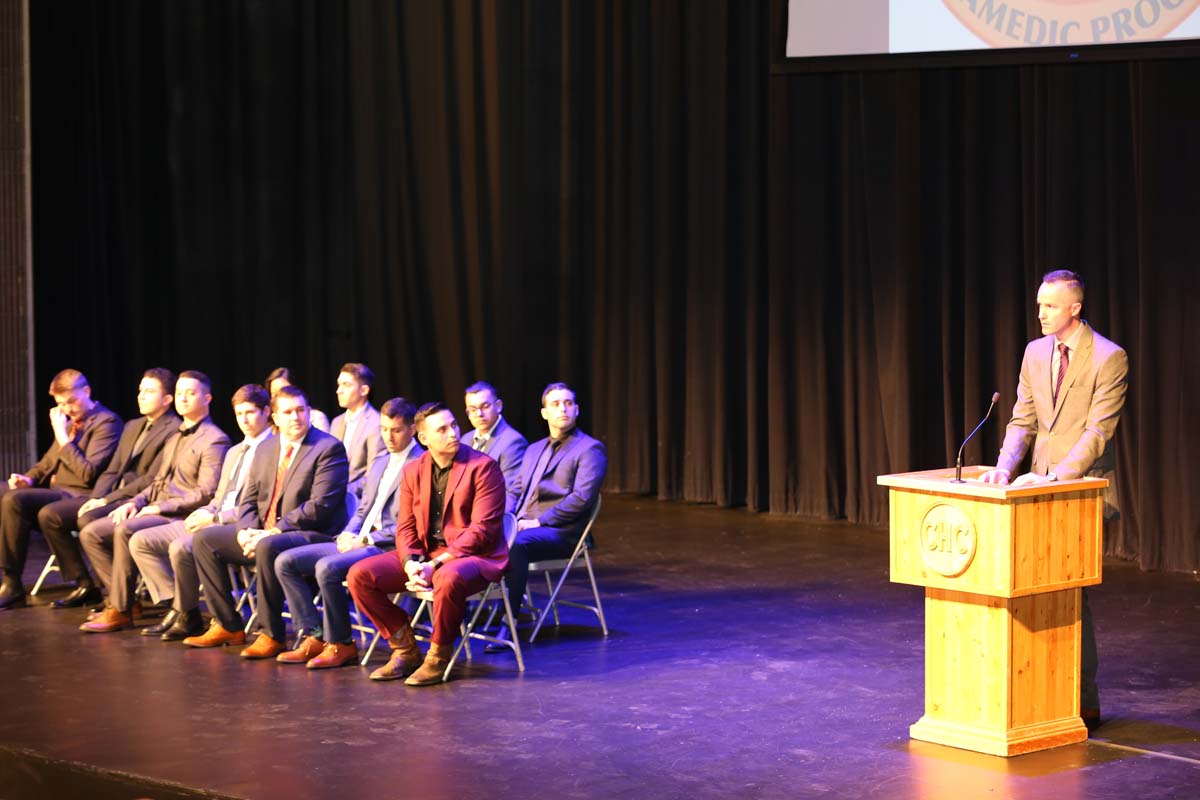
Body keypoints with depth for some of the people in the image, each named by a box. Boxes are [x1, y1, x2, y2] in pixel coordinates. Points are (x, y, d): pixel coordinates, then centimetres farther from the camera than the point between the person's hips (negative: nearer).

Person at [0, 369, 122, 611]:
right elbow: (47, 463, 26)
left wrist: (63, 437, -13)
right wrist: (29, 478, 4)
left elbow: (88, 473, -16)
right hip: (55, 489, 9)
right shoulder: (69, 422, 20)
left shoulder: (106, 422, -7)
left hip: (79, 496, -9)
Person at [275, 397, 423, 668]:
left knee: (327, 567, -32)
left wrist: (366, 540, -17)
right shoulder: (379, 465, 23)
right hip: (359, 542, 9)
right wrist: (347, 535, 3)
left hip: (390, 546, -9)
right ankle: (316, 636, -5)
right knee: (286, 562, -3)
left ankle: (340, 645, -17)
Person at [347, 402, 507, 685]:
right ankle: (405, 649, 3)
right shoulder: (413, 472, 9)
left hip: (474, 556, -6)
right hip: (425, 553, 6)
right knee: (359, 575, -10)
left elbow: (481, 531, -14)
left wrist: (436, 565, -21)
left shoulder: (483, 467, -8)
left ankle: (438, 657, -17)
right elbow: (405, 527, 8)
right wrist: (411, 564, -14)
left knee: (448, 579, -41)